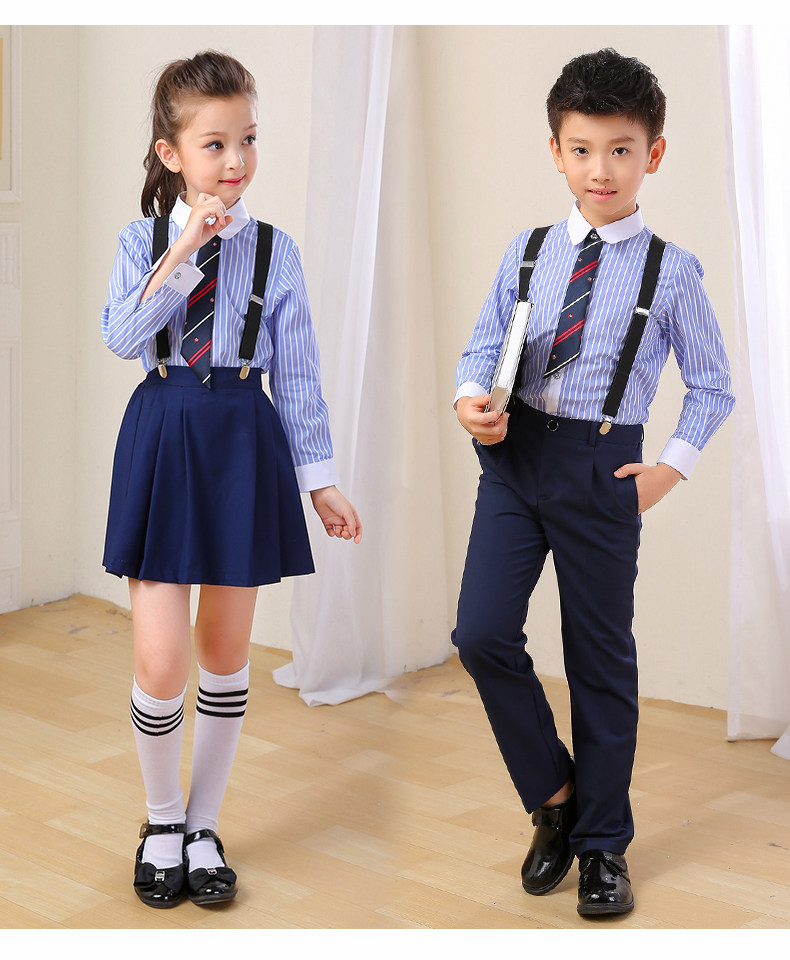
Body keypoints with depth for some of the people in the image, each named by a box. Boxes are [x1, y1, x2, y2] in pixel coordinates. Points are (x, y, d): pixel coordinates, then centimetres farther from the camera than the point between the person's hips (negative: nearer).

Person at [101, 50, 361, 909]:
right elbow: (122, 338, -14)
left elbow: (296, 373, 4)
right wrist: (185, 252, -20)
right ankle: (162, 821, 22)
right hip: (162, 440, -1)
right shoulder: (143, 241, 2)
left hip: (244, 442, 1)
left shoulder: (274, 250, 2)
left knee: (226, 653, 10)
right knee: (160, 661, -5)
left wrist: (319, 479, 4)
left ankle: (203, 825, 28)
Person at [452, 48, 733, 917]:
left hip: (601, 469, -2)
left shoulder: (671, 272, -3)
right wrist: (471, 400, -11)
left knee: (601, 658, 8)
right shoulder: (528, 252, 5)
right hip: (515, 455, 3)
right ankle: (553, 795, 17)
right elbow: (484, 345, 10)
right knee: (481, 634, -8)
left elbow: (712, 385, 5)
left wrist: (669, 469, -4)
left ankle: (602, 844, 24)